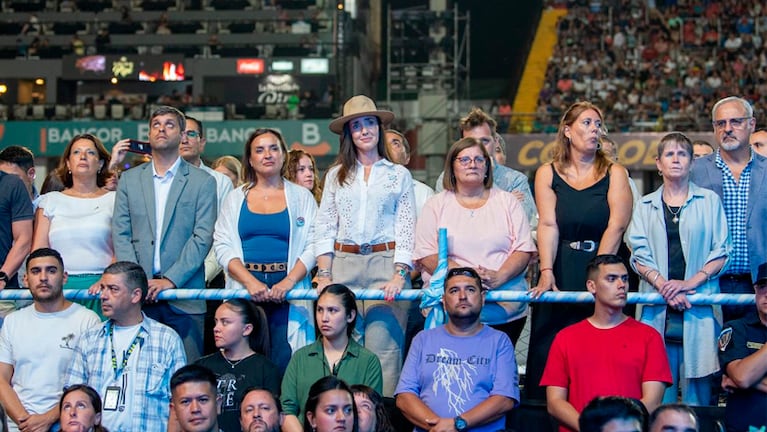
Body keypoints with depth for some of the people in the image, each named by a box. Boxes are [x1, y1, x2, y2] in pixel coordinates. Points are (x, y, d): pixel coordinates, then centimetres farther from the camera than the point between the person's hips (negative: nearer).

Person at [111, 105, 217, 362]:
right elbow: (120, 233, 8)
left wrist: (171, 279, -12)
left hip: (183, 293, -2)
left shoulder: (202, 181, 6)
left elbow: (203, 237, -3)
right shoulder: (129, 179, 14)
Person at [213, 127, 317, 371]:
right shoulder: (236, 198, 14)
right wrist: (251, 282, -10)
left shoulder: (301, 197, 10)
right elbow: (223, 247, 5)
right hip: (245, 287, 1)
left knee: (285, 360, -11)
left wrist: (288, 282, -14)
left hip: (289, 289, -1)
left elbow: (312, 247, 1)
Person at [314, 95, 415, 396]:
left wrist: (399, 276, -10)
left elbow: (406, 230, 3)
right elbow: (324, 229, 11)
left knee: (383, 347, -10)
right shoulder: (336, 175, 15)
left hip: (386, 263, -2)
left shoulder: (399, 175, 9)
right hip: (344, 266, 2)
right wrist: (324, 276, -1)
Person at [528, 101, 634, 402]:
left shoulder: (614, 173, 4)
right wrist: (546, 271, -19)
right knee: (551, 353, -2)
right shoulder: (548, 174, 7)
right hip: (561, 275, 1)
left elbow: (616, 225, -8)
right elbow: (548, 225, -6)